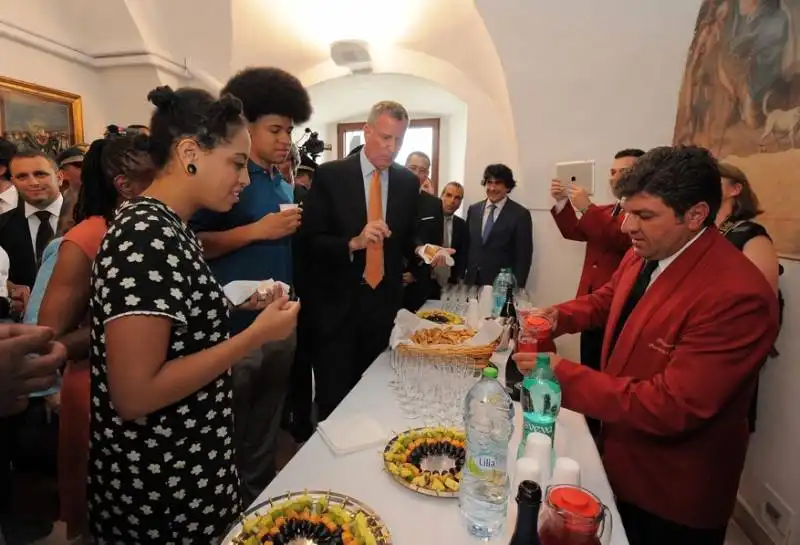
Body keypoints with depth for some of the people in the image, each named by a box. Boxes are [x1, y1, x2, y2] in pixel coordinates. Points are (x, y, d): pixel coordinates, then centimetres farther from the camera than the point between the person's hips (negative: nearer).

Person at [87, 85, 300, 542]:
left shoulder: (169, 227, 3)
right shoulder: (147, 237, -26)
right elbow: (134, 394, -28)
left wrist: (239, 308, 2)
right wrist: (257, 335, -24)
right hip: (162, 486, -8)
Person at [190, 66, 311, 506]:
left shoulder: (284, 185, 12)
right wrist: (257, 230, -21)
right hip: (235, 327, -7)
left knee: (265, 435, 22)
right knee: (228, 440, 10)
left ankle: (259, 504, 41)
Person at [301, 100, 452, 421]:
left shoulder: (408, 182, 6)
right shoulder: (329, 175, -5)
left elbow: (408, 237, 11)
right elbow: (309, 238, -9)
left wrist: (421, 251, -10)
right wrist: (354, 242, -25)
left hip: (385, 302, 3)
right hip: (337, 304, -3)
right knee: (334, 401, 7)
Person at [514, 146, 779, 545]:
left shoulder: (738, 295, -32)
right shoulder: (643, 255, -5)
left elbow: (671, 407, -33)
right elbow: (607, 300, 12)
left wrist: (562, 374, -32)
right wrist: (558, 316, -8)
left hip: (673, 495, -6)